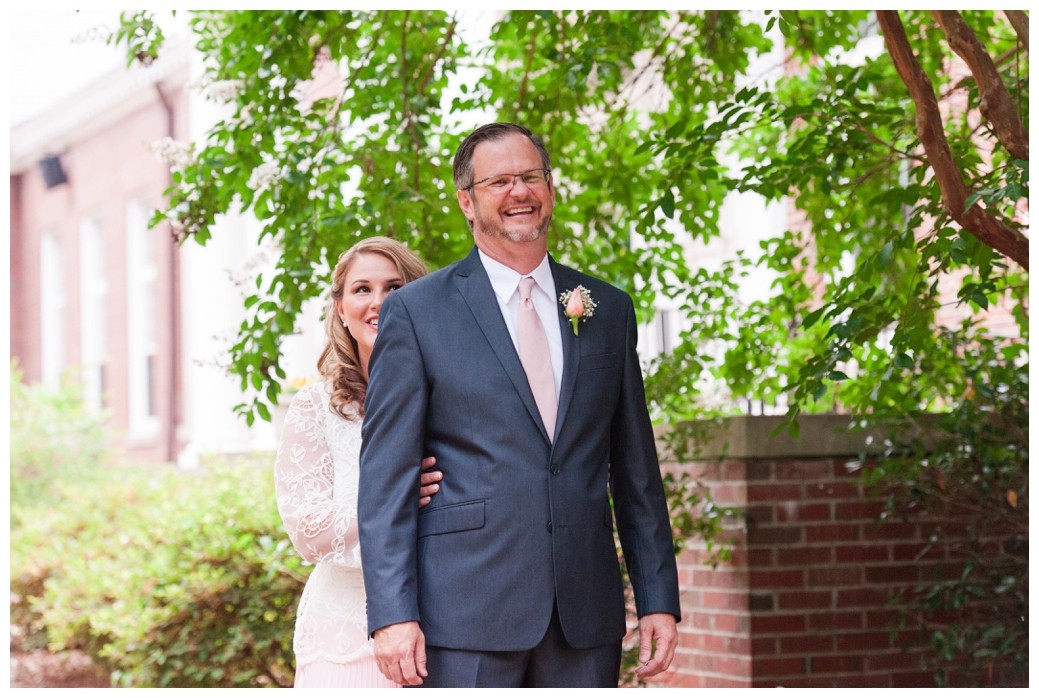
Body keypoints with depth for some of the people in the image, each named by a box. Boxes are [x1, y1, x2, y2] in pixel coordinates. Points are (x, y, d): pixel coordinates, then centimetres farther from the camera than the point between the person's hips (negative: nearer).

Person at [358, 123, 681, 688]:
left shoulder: (608, 310, 14)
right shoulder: (415, 312, 2)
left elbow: (636, 469, 15)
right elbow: (385, 476, -2)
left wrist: (658, 597, 9)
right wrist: (393, 613, -11)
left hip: (586, 614, 4)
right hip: (466, 617, -3)